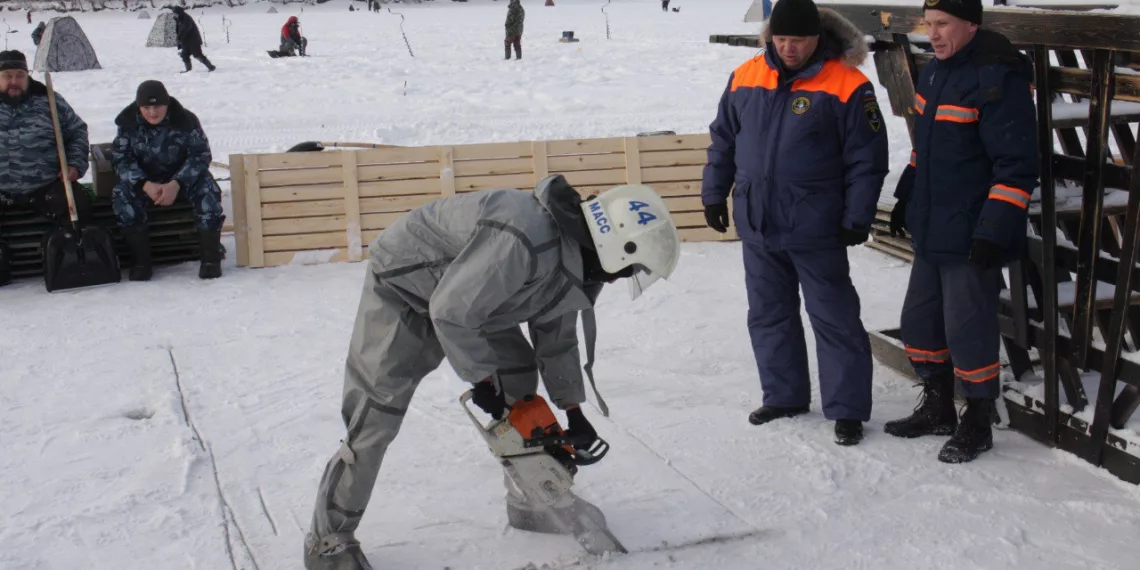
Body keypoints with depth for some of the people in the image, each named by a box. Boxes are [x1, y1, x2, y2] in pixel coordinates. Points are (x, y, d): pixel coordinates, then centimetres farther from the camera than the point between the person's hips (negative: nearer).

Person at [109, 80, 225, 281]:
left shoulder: (186, 120, -16)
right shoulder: (128, 124, -11)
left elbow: (201, 155, -16)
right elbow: (120, 159, -10)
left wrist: (176, 184, -30)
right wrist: (145, 185, -28)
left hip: (183, 177, -1)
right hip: (145, 180, 1)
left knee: (208, 191, -31)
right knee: (122, 195, -27)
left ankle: (211, 258, -20)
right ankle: (140, 261, -20)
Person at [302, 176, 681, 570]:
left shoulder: (580, 260, -7)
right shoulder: (525, 240, -39)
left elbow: (556, 337, 8)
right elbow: (451, 313, -33)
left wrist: (573, 410, 10)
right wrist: (482, 378, -19)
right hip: (403, 286, -9)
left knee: (520, 386, 6)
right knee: (375, 417, -9)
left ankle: (532, 502, 22)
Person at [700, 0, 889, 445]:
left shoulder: (847, 86, -10)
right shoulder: (745, 78, 3)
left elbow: (866, 159, -8)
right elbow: (723, 141, 13)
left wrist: (857, 219, -11)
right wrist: (714, 194, 12)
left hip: (816, 230, -5)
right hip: (756, 227, 5)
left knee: (834, 318, 2)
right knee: (769, 315, 15)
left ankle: (847, 409, 12)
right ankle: (783, 395, 30)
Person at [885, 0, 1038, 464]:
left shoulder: (998, 79, -19)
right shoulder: (935, 71, 9)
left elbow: (1017, 165, -20)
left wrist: (994, 230, -23)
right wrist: (906, 198, 23)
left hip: (972, 239, -9)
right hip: (931, 233, 9)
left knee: (968, 331, 0)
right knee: (920, 321, 17)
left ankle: (976, 425, 18)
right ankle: (937, 409, 34)